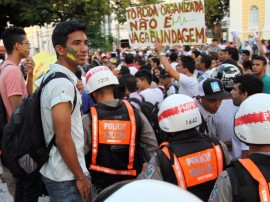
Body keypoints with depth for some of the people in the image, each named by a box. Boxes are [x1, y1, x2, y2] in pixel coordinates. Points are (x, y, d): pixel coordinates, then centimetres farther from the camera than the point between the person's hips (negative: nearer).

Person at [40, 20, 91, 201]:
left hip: (57, 171, 10)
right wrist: (81, 177, -16)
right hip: (67, 177, -9)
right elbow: (63, 139, -23)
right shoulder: (63, 83, -22)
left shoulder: (54, 76, 9)